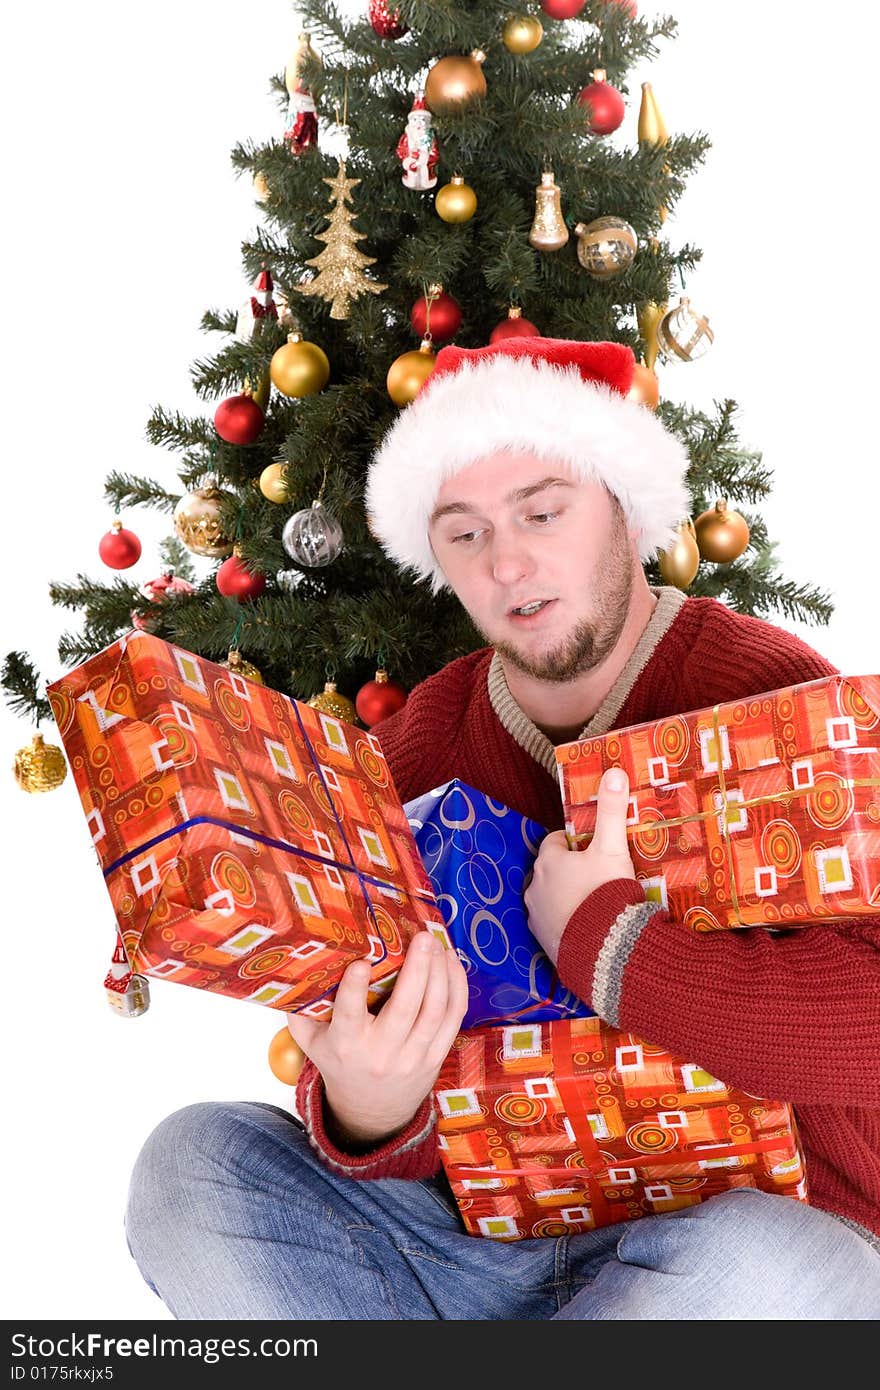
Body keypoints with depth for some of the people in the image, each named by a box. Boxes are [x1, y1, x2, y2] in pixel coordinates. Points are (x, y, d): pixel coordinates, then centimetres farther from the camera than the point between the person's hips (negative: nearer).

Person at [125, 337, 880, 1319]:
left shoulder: (771, 695, -12)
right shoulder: (425, 736, 4)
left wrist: (604, 939, -23)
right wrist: (368, 1113, -23)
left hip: (754, 1214, -3)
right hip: (496, 1224, 4)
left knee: (757, 1269, -38)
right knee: (190, 1163, -13)